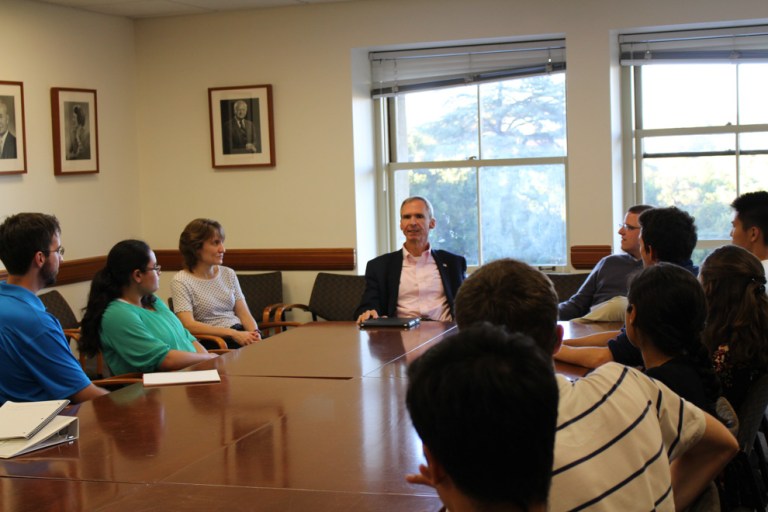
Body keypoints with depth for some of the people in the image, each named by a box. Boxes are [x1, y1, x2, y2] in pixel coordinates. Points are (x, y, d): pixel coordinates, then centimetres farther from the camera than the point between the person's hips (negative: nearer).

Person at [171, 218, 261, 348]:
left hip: (241, 334, 6)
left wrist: (255, 334, -10)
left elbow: (244, 314, 13)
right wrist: (233, 333, -20)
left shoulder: (228, 274, 17)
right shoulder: (181, 281, -2)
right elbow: (189, 325, -13)